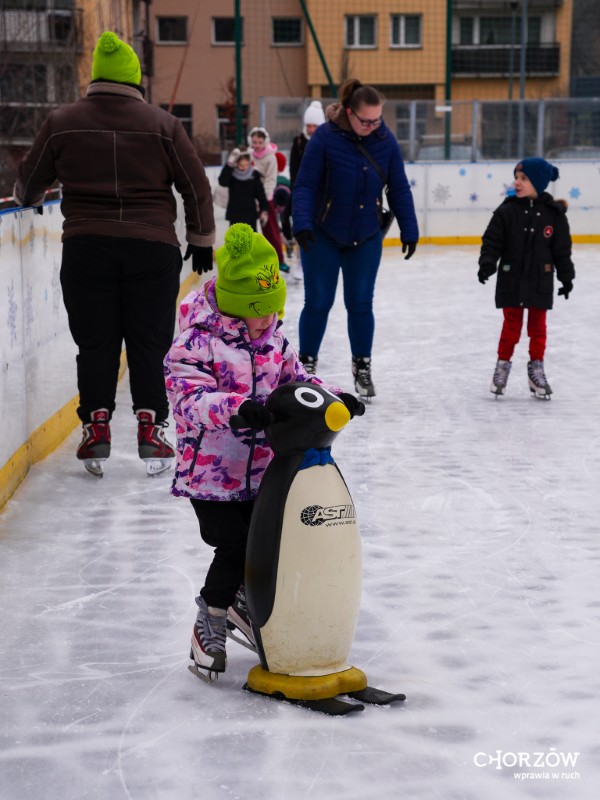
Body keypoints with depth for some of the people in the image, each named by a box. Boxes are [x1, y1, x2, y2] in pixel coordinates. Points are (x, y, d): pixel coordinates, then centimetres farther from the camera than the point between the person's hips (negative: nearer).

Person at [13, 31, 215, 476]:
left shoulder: (62, 122, 2)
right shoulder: (162, 124, 0)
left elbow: (31, 182, 13)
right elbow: (196, 186, 5)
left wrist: (28, 199, 36)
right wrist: (201, 238, 17)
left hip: (85, 248, 1)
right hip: (153, 249, 0)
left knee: (95, 342, 8)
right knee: (149, 343, 8)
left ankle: (96, 430, 6)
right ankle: (151, 431, 6)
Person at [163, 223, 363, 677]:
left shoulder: (272, 338, 5)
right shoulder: (197, 343, -18)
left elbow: (294, 378, 13)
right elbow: (190, 397, -29)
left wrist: (332, 397, -4)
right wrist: (237, 408, -44)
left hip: (261, 467, 7)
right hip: (211, 470, -6)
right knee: (233, 547, -8)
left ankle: (243, 602, 41)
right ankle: (210, 622, 18)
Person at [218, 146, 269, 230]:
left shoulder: (255, 175, -4)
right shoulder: (231, 174, -8)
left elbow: (261, 194, 1)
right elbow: (222, 181, -30)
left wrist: (264, 210, -4)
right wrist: (230, 164, -36)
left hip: (250, 214, 1)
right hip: (235, 214, -1)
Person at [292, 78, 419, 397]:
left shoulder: (386, 141, -6)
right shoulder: (325, 138, -17)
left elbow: (399, 189, 1)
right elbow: (304, 185, -15)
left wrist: (409, 229, 1)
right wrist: (302, 224, -27)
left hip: (366, 238, 3)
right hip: (323, 235, -2)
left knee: (360, 304, 7)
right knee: (318, 302, 4)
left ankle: (362, 367, 21)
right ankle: (306, 364, 20)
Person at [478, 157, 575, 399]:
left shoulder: (554, 214, -4)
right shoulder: (506, 211, -6)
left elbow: (562, 249, 2)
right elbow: (492, 241, -6)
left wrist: (566, 277, 4)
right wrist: (487, 263, -21)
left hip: (540, 282, 1)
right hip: (511, 280, -1)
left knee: (538, 326, 10)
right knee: (512, 325, 7)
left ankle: (536, 369, 21)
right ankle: (503, 365, 21)